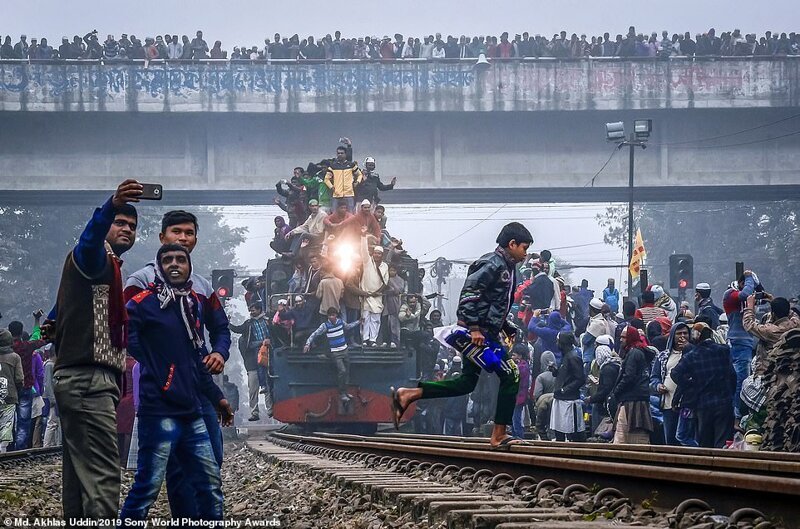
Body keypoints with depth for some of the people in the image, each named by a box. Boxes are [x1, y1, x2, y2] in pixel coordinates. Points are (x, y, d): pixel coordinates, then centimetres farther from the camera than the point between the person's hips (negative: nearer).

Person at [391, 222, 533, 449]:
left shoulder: (506, 268, 18)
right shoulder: (493, 264, -14)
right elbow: (469, 293, -23)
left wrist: (508, 328, 17)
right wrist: (474, 328, -26)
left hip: (486, 332, 10)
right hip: (479, 332, -10)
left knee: (466, 383, 13)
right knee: (510, 376, -7)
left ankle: (407, 394, 12)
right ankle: (499, 436, -2)